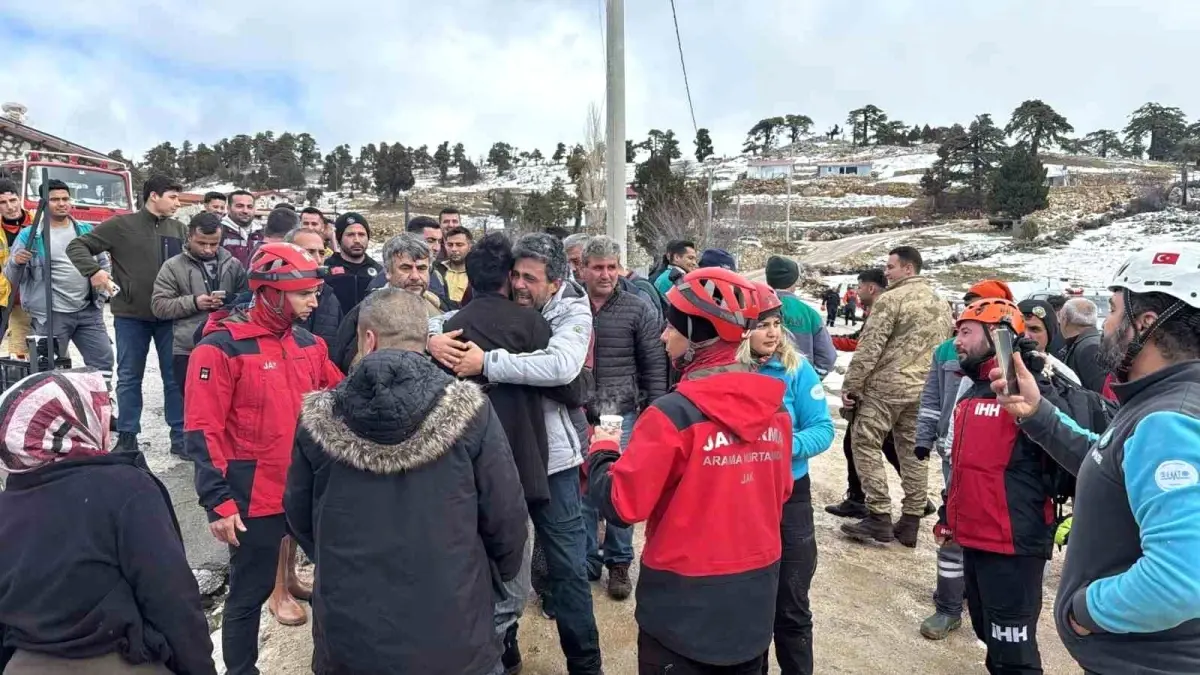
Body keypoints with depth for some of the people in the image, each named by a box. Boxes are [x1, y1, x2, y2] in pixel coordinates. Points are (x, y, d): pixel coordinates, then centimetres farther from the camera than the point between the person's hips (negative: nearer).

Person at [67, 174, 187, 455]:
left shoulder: (180, 230, 7)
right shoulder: (121, 226, -2)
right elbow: (77, 246, 2)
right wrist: (93, 270, -15)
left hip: (170, 316, 2)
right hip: (131, 316, -2)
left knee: (176, 376, 6)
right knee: (129, 377, 8)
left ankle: (180, 435, 15)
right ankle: (127, 436, 19)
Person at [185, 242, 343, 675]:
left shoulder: (309, 343, 7)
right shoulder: (222, 347, -12)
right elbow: (204, 432, -13)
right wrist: (219, 501, -16)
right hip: (256, 497, -6)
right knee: (250, 593, 10)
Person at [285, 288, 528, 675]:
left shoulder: (320, 419, -8)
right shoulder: (469, 411, -14)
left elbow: (299, 516, 6)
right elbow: (505, 515, -9)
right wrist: (501, 571, 14)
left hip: (348, 637, 2)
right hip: (452, 636, -1)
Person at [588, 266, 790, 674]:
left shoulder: (675, 414, -22)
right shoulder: (774, 408, -4)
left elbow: (620, 504, -18)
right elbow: (779, 495, 8)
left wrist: (602, 450, -1)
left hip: (687, 607, -5)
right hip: (755, 600, 6)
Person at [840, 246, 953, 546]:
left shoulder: (891, 299, -10)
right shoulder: (941, 304, 15)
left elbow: (869, 347, -14)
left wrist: (850, 386, -8)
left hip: (885, 386, -8)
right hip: (924, 390, 8)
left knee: (865, 444, 1)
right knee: (913, 451, 12)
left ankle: (879, 517, -1)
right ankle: (911, 521, 16)